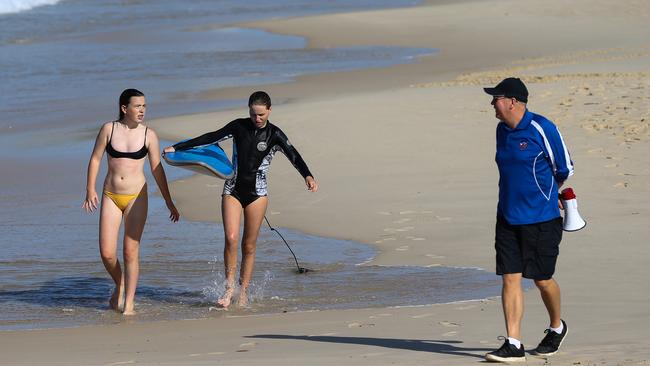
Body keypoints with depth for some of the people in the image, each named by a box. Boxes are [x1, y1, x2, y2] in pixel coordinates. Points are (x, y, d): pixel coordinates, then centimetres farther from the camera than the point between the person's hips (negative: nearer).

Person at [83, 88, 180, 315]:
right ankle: (119, 285, 25)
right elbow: (95, 159, 5)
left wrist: (169, 203, 6)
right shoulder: (109, 129, 0)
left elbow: (157, 169, 5)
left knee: (130, 251, -6)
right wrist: (90, 191, -3)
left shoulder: (148, 135, 0)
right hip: (111, 197, 1)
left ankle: (128, 305, 2)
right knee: (107, 253, -5)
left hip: (136, 197, -1)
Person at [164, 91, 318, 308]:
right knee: (231, 238, -15)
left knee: (249, 245, 2)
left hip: (257, 193, -1)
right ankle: (229, 288, -7)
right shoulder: (239, 127, 2)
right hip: (233, 190, 1)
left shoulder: (274, 135, -3)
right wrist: (177, 148, 8)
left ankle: (243, 292, 12)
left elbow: (293, 155, -15)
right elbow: (211, 138, 7)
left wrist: (307, 176, -34)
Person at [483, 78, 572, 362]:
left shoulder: (542, 129, -13)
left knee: (542, 280, 4)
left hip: (541, 219, -6)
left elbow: (565, 170, -4)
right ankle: (513, 345, -1)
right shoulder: (502, 130, 8)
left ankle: (556, 327, 31)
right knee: (510, 277, -2)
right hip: (507, 218, 6)